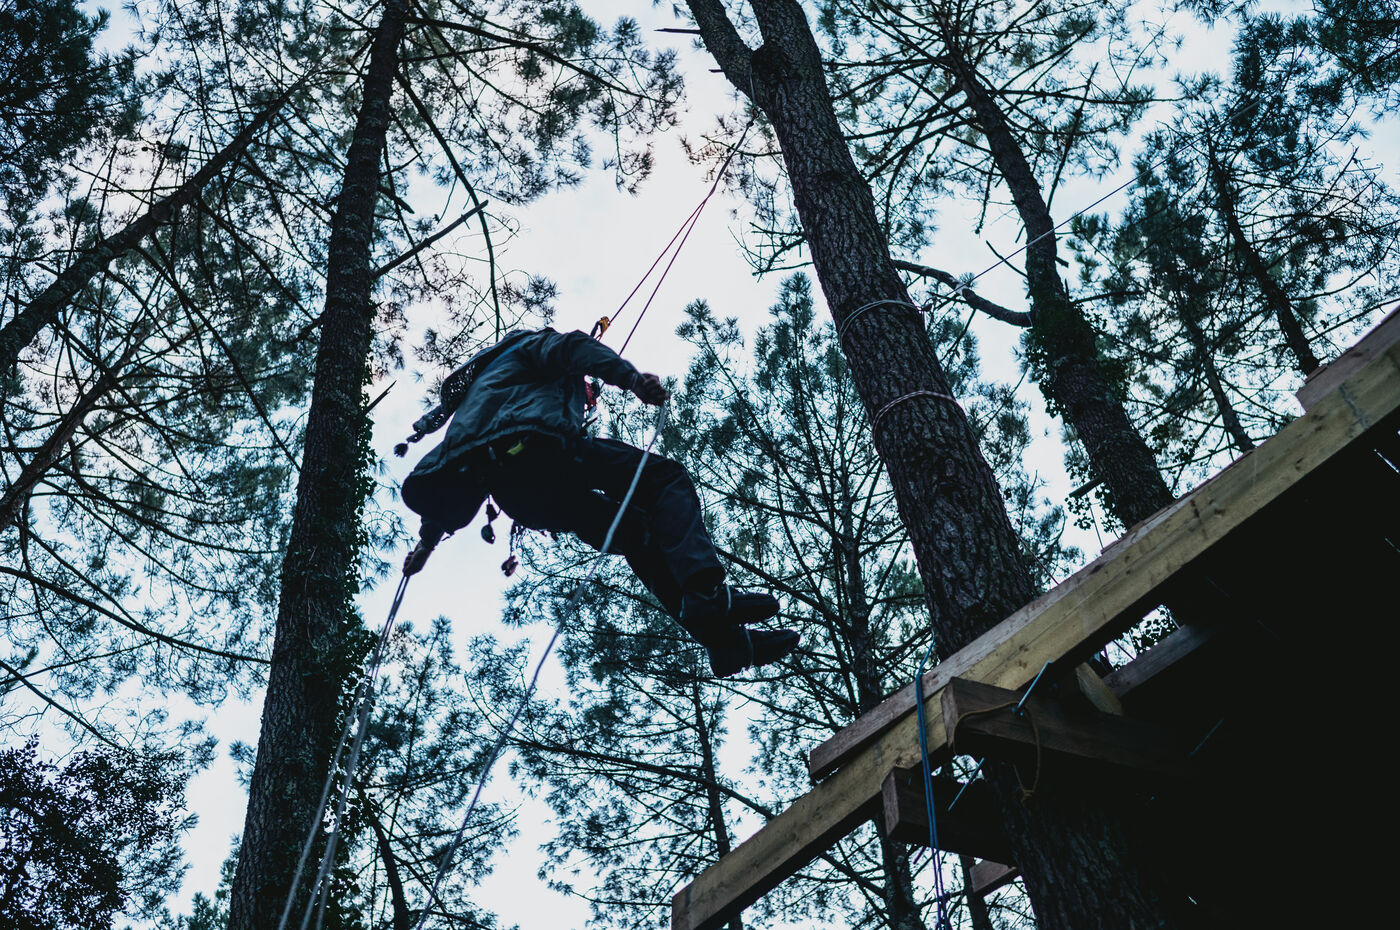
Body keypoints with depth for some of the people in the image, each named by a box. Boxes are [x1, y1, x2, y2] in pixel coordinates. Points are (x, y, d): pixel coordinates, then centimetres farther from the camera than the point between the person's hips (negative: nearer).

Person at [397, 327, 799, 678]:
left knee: (639, 534, 11)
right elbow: (573, 347, 0)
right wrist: (632, 377, -15)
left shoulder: (479, 389, 45)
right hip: (536, 447, -7)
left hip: (512, 494, 7)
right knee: (666, 478, -6)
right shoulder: (533, 343, 27)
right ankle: (706, 591, -34)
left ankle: (726, 639, -4)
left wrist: (430, 535, 40)